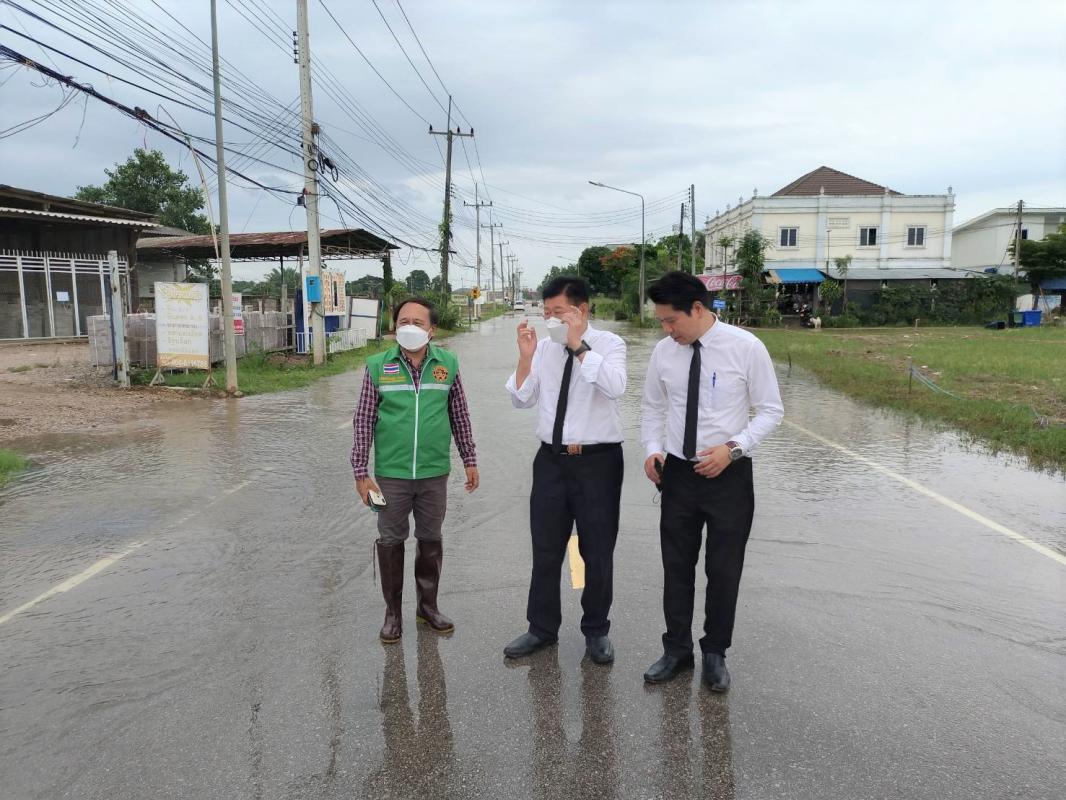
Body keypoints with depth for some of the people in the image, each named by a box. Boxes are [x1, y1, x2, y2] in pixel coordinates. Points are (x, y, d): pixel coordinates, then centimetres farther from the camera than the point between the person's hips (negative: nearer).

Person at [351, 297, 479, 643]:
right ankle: (393, 611, 26)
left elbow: (460, 416, 7)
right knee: (391, 541, 9)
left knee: (431, 540, 14)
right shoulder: (378, 366, -5)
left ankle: (428, 605, 31)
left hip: (434, 472, 1)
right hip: (391, 473, -1)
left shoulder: (448, 364, 0)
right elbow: (364, 421, -2)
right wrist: (361, 472, -4)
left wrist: (470, 460, 9)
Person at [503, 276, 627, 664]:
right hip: (551, 459, 4)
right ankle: (542, 628, 30)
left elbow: (614, 387, -25)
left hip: (597, 460, -3)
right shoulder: (544, 347, 4)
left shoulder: (609, 344, -6)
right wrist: (526, 356, -11)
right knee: (545, 550, 13)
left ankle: (596, 631, 29)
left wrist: (579, 345, -26)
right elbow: (521, 400, 2)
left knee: (598, 551, 9)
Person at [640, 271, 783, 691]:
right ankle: (677, 650, 31)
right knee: (676, 567, 13)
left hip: (729, 475, -3)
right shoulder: (663, 351, -2)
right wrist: (653, 449, -7)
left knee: (724, 571, 9)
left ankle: (715, 654, 30)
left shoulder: (746, 348, -12)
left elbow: (771, 410, -6)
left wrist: (733, 448, -19)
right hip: (677, 473, 3)